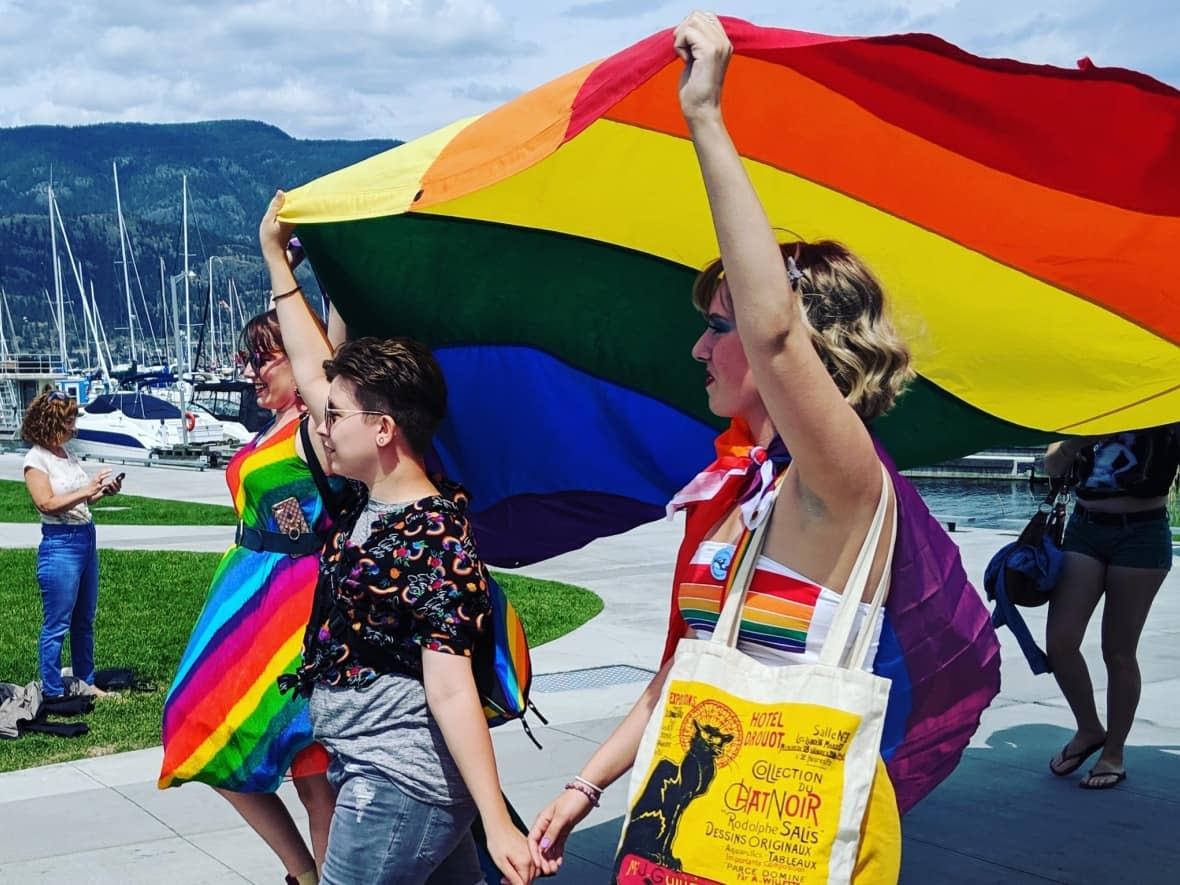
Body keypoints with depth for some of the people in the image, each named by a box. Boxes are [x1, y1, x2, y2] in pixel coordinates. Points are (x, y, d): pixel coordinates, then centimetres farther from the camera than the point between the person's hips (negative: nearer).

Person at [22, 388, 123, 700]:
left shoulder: (67, 454, 11)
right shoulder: (36, 459, -10)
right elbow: (46, 503, -20)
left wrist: (103, 491, 2)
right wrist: (86, 491, -23)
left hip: (86, 538, 8)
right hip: (60, 543, -8)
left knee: (85, 620, 17)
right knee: (57, 626, -1)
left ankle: (85, 682, 28)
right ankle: (53, 694, 8)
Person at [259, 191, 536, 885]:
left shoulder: (434, 542, -20)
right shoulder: (368, 500, 5)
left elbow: (451, 688, -25)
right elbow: (315, 372, 13)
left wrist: (499, 825, -28)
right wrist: (277, 259, 19)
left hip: (397, 788, -9)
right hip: (370, 771, 9)